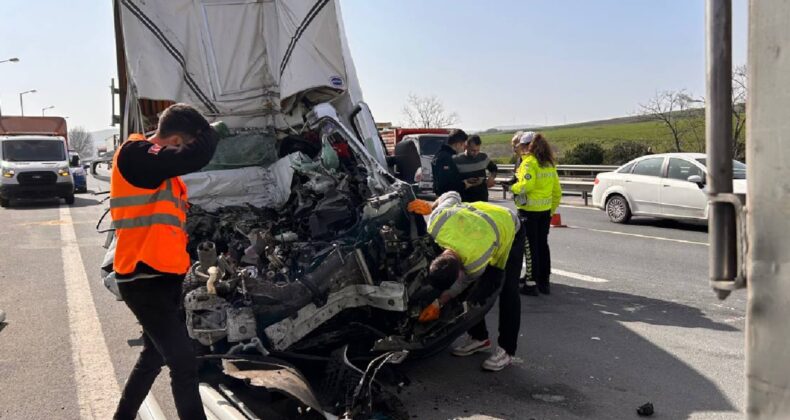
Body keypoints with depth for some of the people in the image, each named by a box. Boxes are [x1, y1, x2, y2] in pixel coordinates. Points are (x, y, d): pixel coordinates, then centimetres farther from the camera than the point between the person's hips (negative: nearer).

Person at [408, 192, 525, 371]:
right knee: (475, 288, 2)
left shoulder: (476, 261, -44)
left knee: (507, 291, -13)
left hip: (510, 230, -6)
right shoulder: (436, 223, -34)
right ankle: (479, 337, 16)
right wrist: (430, 207, -9)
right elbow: (452, 195, -16)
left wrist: (438, 304, -12)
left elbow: (463, 283, -21)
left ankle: (506, 350, -6)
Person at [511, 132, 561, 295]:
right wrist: (552, 208, 19)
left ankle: (533, 281, 6)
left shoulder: (529, 161, -12)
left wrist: (514, 188, -7)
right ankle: (544, 281, 21)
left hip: (529, 209, -7)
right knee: (543, 245, 15)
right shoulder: (549, 163, 11)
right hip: (545, 210, 7)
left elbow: (527, 184, -25)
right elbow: (557, 190, 13)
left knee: (530, 246, 2)